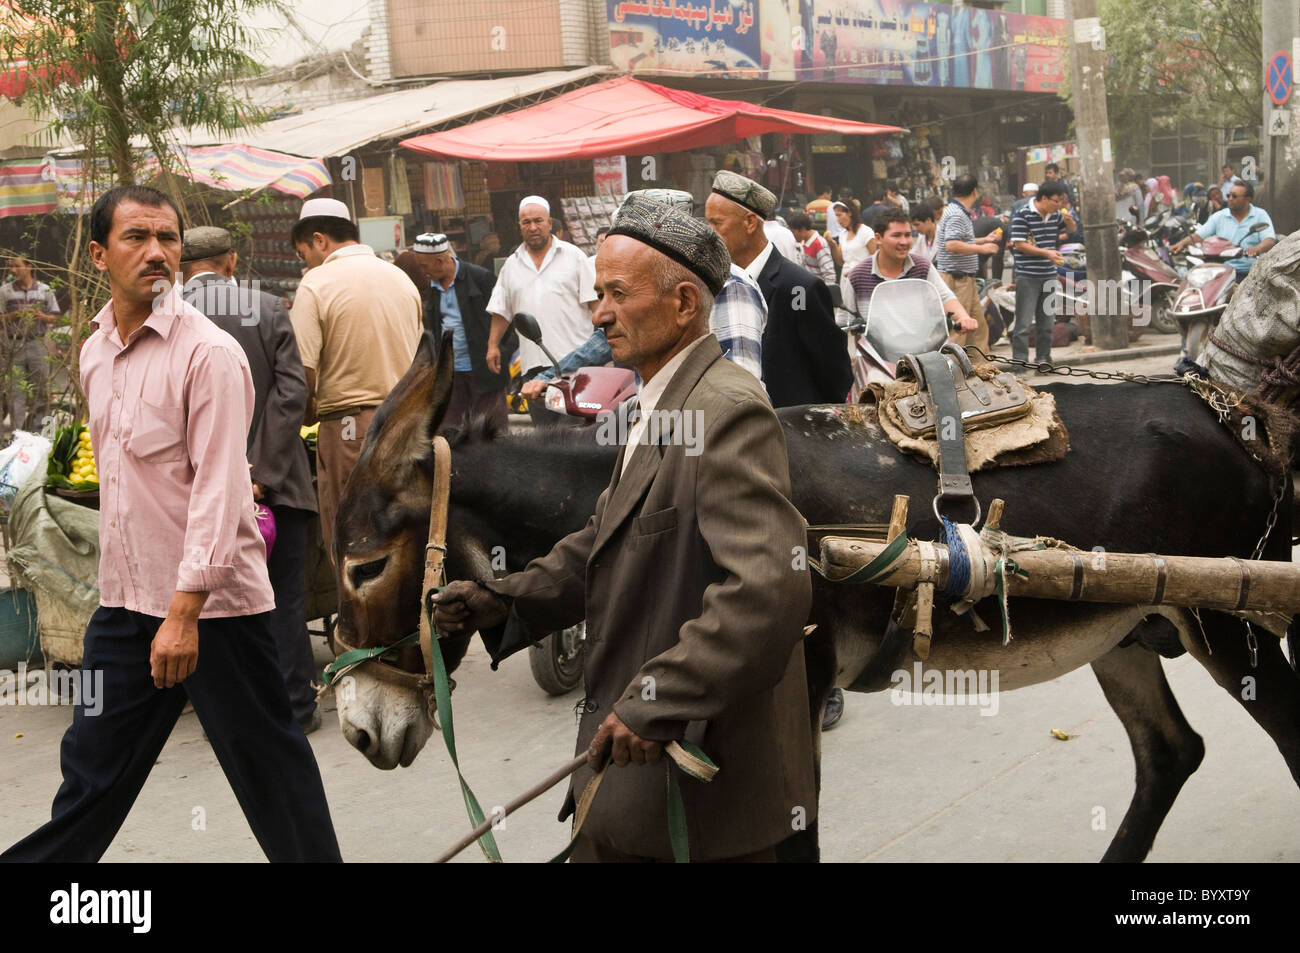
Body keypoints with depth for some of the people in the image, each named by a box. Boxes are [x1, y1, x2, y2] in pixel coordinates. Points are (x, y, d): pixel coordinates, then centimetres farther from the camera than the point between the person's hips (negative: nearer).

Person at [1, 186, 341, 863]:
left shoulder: (209, 352, -14)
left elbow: (218, 489, -19)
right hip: (124, 601, 6)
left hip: (212, 602, -6)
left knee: (266, 762, 5)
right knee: (91, 763, 15)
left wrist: (186, 609, -23)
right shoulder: (94, 352, 10)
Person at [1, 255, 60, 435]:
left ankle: (35, 431, 10)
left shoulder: (44, 290, 8)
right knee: (16, 390, -2)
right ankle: (16, 432, 2)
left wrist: (41, 316, -9)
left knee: (41, 390, 0)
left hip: (37, 344, 1)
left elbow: (54, 317, 11)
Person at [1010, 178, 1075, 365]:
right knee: (1024, 322, -8)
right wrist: (1046, 253, -20)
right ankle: (1020, 360, -5)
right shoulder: (1022, 216, -12)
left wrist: (1069, 220, 2)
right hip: (1028, 277, -7)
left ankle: (1043, 357, 21)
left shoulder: (1055, 215, 9)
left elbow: (1071, 229, 26)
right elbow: (1019, 244, -16)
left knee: (1046, 321, 12)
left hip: (1049, 275, 7)